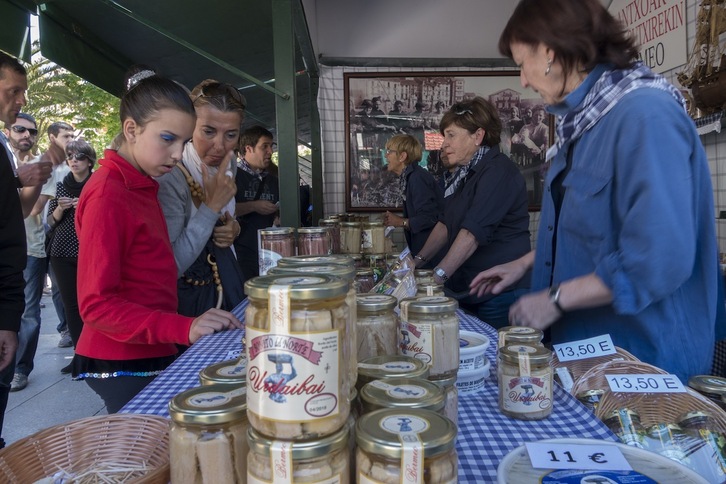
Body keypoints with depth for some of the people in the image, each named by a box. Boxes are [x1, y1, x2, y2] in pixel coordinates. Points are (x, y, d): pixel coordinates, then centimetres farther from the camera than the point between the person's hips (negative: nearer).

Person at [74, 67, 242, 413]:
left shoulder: (141, 188, 11)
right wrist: (183, 328, -29)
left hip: (150, 357, 8)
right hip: (121, 366, -8)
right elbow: (96, 304, -20)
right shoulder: (107, 194, -15)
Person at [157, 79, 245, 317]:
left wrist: (233, 227, -8)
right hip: (187, 294, -6)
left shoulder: (228, 164, -4)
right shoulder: (169, 176, -26)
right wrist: (212, 206, -31)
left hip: (226, 278, 7)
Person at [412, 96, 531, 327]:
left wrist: (438, 276, -28)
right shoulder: (462, 174, 14)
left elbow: (473, 232, -24)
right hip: (468, 291, 8)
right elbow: (446, 223, 17)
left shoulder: (498, 172, -15)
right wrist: (419, 260, 7)